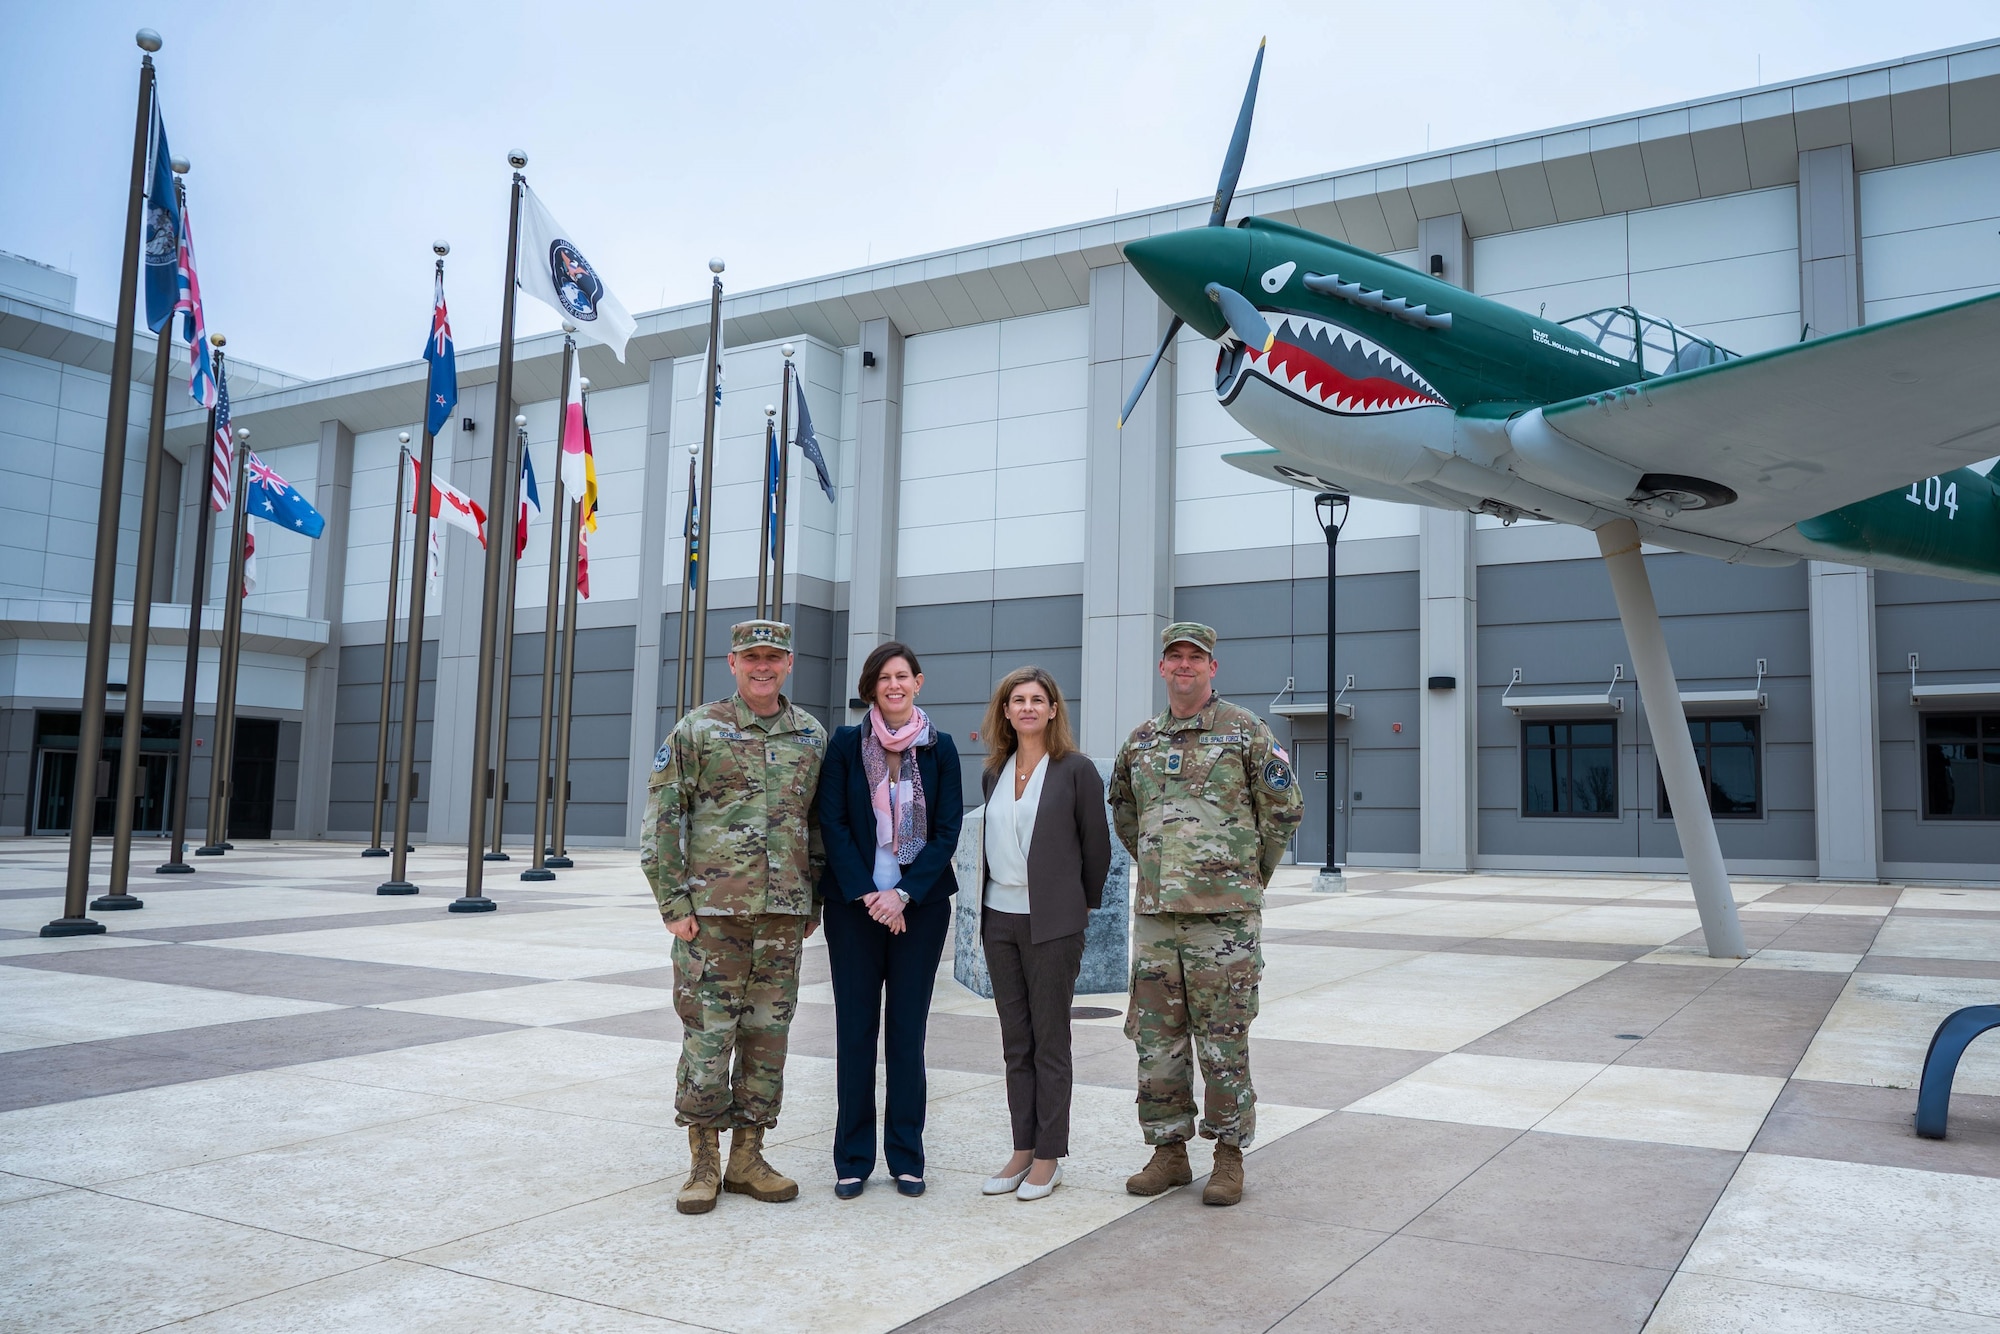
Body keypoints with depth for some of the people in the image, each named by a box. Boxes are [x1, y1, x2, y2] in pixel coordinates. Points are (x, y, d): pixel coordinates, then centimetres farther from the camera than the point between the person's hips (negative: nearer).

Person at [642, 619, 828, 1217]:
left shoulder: (812, 737, 10)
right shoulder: (697, 730, -1)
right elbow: (660, 819, -2)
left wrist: (815, 901, 12)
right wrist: (674, 903, -8)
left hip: (784, 915, 4)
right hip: (712, 913, -3)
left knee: (767, 1036, 9)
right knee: (706, 1037, 0)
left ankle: (747, 1158, 21)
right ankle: (704, 1163, 14)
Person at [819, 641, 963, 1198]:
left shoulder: (939, 749, 3)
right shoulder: (846, 744, 2)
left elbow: (947, 831, 0)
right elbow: (833, 824, -2)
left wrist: (903, 894, -11)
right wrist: (866, 894, -12)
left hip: (920, 904, 0)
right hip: (853, 903, 0)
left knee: (908, 1028, 5)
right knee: (855, 1028, 4)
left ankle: (906, 1156, 15)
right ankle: (852, 1158, 14)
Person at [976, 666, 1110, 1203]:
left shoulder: (1076, 770, -6)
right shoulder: (994, 773, 10)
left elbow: (1096, 844, -2)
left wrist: (1083, 905, 4)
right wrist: (986, 907, 13)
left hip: (1052, 922, -5)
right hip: (999, 919, 6)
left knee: (1050, 1041, 2)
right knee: (1015, 1042, 11)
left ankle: (1049, 1157, 11)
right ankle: (1023, 1150, 20)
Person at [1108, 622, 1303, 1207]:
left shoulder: (1247, 731, -1)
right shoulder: (1142, 739, 12)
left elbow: (1284, 809, 2)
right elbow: (1123, 809, 27)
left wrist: (1252, 876, 6)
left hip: (1224, 913, -5)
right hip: (1153, 912, 5)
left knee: (1223, 1040, 1)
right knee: (1155, 1036, 8)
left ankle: (1230, 1158, 13)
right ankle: (1169, 1153, 20)